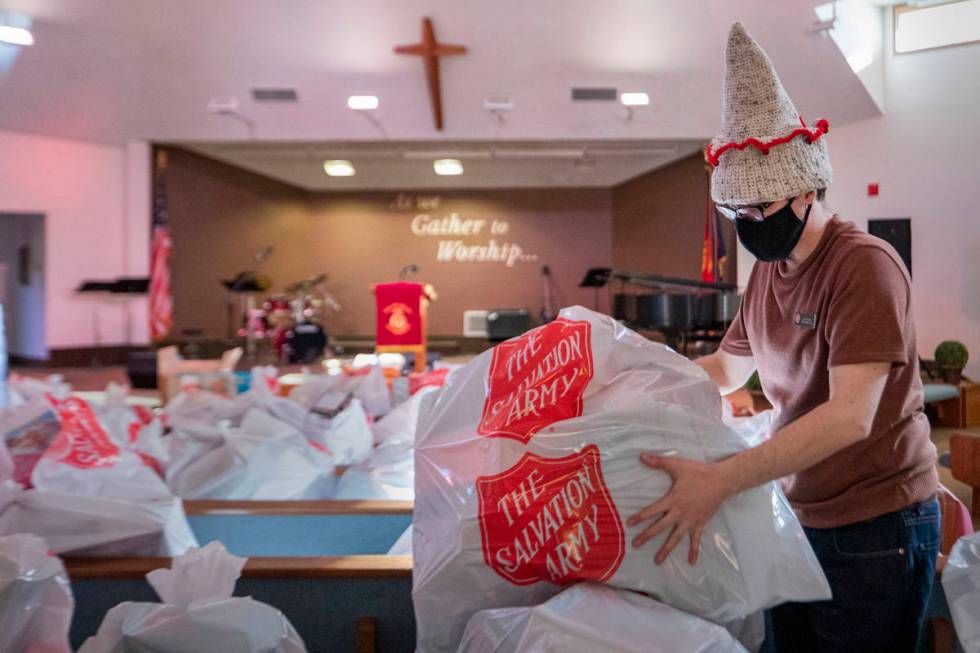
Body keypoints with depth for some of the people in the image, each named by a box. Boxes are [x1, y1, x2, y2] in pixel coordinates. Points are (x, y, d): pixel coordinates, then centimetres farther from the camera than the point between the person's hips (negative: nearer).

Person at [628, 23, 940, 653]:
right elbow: (727, 368, 17)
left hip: (876, 529, -7)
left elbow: (850, 416, -30)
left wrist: (720, 481, -38)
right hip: (802, 520, 8)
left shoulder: (864, 264, -20)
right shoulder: (767, 271, 6)